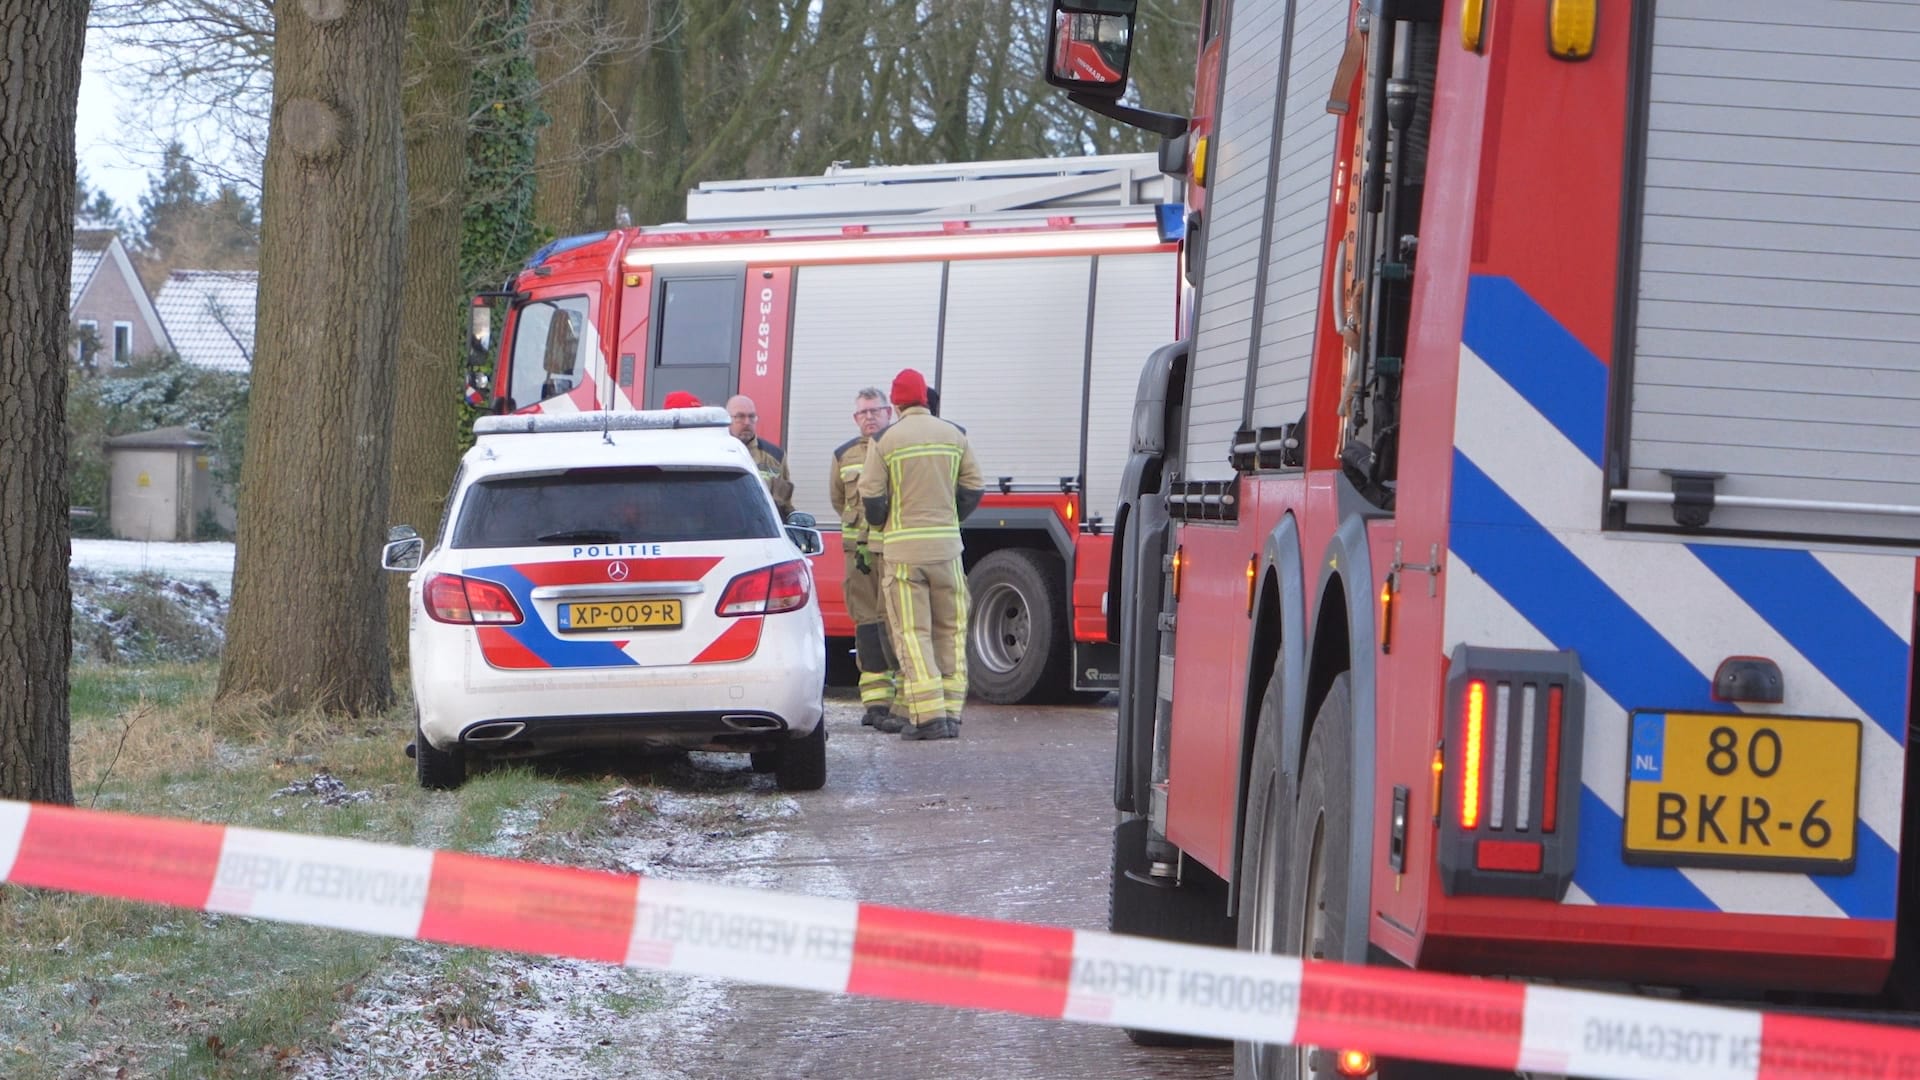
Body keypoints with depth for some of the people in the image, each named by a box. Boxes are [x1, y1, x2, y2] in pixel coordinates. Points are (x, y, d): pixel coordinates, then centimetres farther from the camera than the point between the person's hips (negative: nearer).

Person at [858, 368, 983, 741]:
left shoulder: (886, 440, -4)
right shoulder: (953, 436, 6)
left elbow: (870, 495, -5)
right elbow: (972, 488, 7)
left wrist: (880, 524, 15)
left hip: (904, 548, -3)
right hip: (946, 547, 3)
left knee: (912, 633, -2)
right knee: (950, 630, 10)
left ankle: (928, 715, -12)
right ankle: (950, 712, 6)